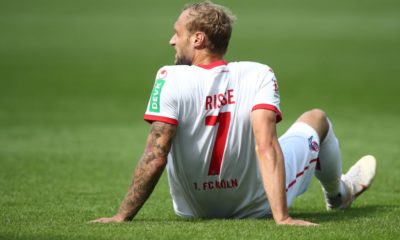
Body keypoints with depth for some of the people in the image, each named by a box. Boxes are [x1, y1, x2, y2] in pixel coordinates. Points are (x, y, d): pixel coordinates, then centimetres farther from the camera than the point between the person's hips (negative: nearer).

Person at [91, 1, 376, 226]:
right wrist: (282, 217, -32)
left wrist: (122, 216, -20)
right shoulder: (259, 75, -19)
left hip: (192, 209, 0)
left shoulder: (170, 78, -22)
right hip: (256, 207, 0)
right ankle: (337, 194, 55)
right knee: (317, 118, 23)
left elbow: (155, 157, -26)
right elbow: (266, 146, -30)